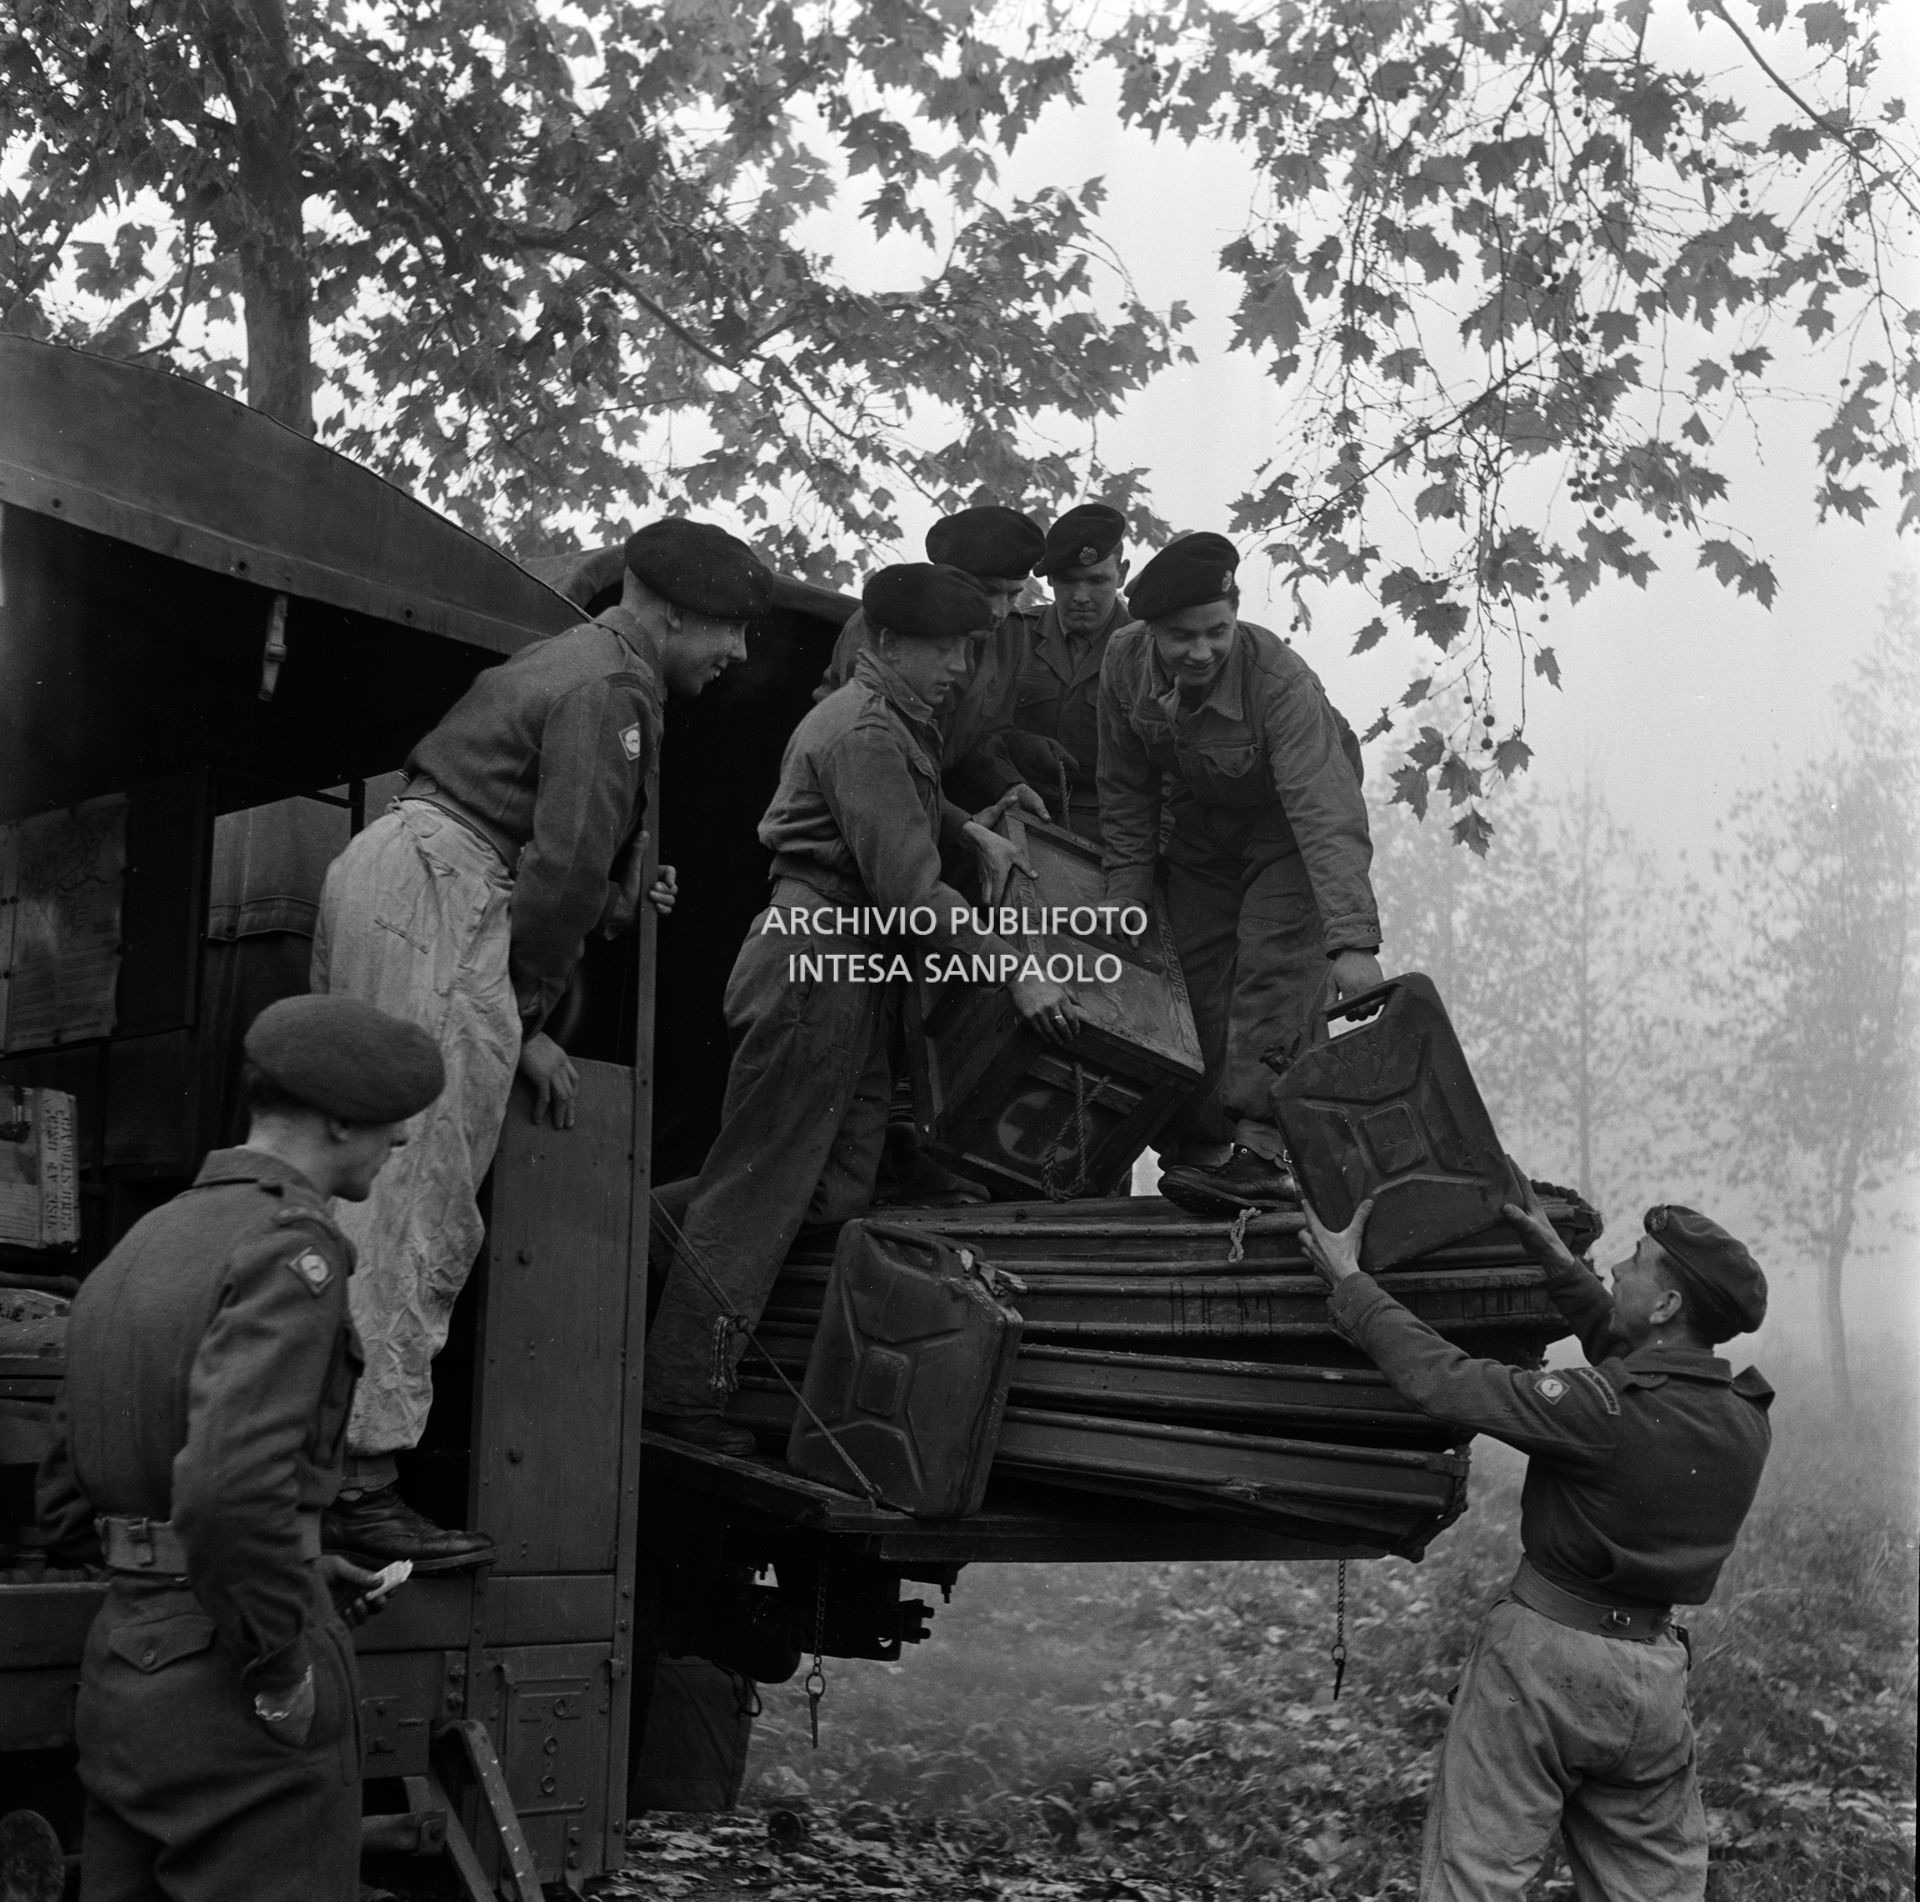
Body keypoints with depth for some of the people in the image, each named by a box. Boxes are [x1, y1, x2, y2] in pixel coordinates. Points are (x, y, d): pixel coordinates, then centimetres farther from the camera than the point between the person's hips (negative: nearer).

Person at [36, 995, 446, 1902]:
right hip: (229, 1682, -9)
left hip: (121, 1660, 9)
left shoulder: (142, 1242, 14)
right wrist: (284, 1673, -17)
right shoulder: (288, 1247, -15)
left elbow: (67, 1493, 19)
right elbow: (230, 1487, -29)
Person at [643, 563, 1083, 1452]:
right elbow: (910, 889, -21)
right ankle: (681, 1391, 3)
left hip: (852, 977, 10)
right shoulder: (864, 730, -15)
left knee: (837, 1190, 9)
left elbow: (910, 809, 38)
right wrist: (1016, 970, -17)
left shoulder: (897, 721, 17)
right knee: (761, 1186, -4)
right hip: (816, 967, -10)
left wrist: (972, 829, 17)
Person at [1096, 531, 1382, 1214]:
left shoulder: (1280, 681, -36)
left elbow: (1325, 815, -44)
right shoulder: (1124, 662, -19)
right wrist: (1125, 897, -7)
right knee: (1189, 985, 0)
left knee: (1275, 972, -21)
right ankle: (1195, 1151, 9)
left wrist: (1353, 943, -53)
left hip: (1286, 832, -5)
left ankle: (1261, 1150, -20)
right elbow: (1126, 795, -5)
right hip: (1197, 831, 5)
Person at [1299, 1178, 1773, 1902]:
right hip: (1654, 1677, 6)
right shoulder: (1744, 1417, -1)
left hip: (1544, 1654, -6)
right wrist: (1560, 1263, 19)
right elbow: (1626, 1351, 17)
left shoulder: (1607, 1411, -22)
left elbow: (1444, 1382, -20)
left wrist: (1348, 1281, -10)